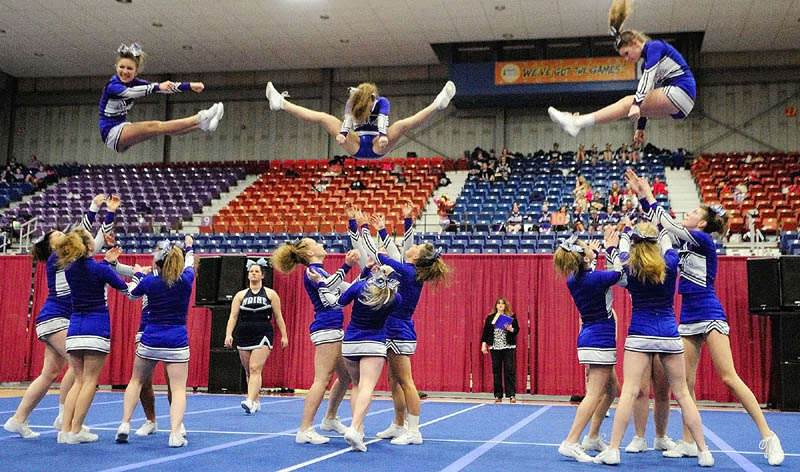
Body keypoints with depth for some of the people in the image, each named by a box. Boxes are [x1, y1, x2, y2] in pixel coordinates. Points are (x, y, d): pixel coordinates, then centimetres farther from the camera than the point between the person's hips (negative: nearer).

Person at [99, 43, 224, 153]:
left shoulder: (133, 83, 3)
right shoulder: (113, 85, -18)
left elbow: (167, 86, -6)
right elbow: (130, 92, -41)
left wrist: (189, 85, -17)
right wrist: (158, 86, -52)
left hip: (123, 129, 8)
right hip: (111, 132, -8)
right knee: (154, 127, -25)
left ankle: (202, 123, -24)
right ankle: (200, 119, -36)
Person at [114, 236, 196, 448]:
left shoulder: (149, 281, -5)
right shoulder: (186, 280, -3)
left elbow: (131, 292, 17)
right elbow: (189, 264, 21)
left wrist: (138, 274, 35)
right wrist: (189, 247, 40)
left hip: (150, 340, 1)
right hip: (177, 341, -1)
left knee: (136, 381, 20)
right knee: (178, 389, -2)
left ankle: (125, 425, 16)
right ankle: (176, 433, -16)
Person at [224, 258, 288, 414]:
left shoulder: (270, 294, 5)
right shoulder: (240, 295, 10)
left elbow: (278, 316, 6)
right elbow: (233, 316, 4)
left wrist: (284, 335, 2)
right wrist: (228, 334, -8)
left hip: (263, 336, -4)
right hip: (244, 337, 4)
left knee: (255, 368, -17)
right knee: (248, 371, 10)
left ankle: (250, 401, -26)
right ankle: (256, 402, 23)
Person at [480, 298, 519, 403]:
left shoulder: (511, 317, 6)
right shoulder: (490, 317, 10)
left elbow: (517, 329, 3)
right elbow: (485, 331, 9)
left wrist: (511, 329, -17)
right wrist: (484, 344, 1)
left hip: (508, 347, -2)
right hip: (495, 347, 2)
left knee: (509, 370, -6)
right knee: (496, 371, 4)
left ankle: (512, 395, -4)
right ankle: (498, 395, 9)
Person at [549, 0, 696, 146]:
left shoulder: (655, 46, -4)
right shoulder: (646, 64, 22)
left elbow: (648, 78, -20)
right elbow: (647, 102, 25)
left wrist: (637, 103, -31)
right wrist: (641, 127, 26)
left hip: (680, 92, -9)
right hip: (674, 109, 9)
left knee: (628, 102, -18)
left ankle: (577, 123, -27)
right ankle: (577, 120, -7)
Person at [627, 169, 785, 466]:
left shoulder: (704, 240, -8)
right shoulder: (686, 241, 13)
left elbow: (668, 226, -15)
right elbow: (658, 225, 17)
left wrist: (648, 196, -8)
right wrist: (641, 195, 11)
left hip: (710, 315, -8)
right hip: (688, 318, 8)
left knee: (729, 377, -11)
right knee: (685, 382, 5)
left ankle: (768, 437, -4)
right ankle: (688, 442, 11)